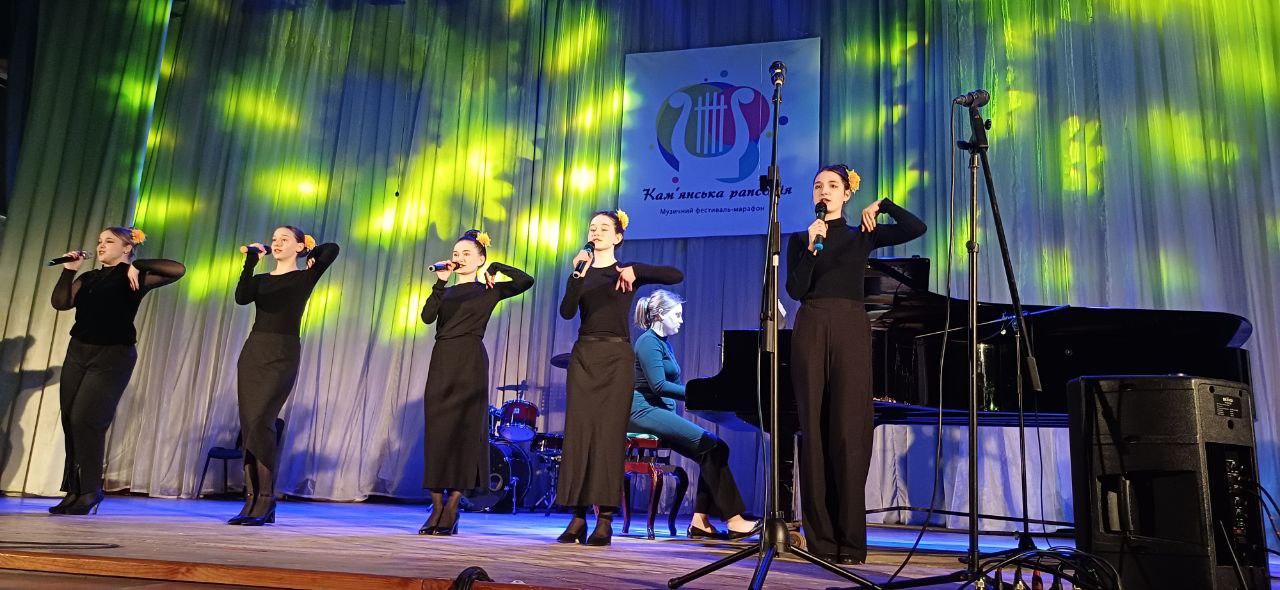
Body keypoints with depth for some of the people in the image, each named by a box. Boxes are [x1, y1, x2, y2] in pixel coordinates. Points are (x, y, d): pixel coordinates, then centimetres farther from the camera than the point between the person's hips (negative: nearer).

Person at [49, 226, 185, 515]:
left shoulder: (134, 277, -2)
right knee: (69, 421, 4)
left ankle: (91, 491, -1)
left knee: (85, 420, -12)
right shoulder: (88, 278, 16)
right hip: (77, 352, 6)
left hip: (113, 356, -6)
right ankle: (74, 490, 11)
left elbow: (178, 270, -16)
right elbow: (60, 302, 3)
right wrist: (69, 270, -1)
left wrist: (136, 265, -17)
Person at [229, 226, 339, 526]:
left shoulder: (305, 277, 4)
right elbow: (242, 297, -5)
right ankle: (252, 501, 6)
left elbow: (332, 249, -12)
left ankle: (265, 500, -11)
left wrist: (308, 253, 7)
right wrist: (251, 260, -8)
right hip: (252, 352, 6)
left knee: (260, 422, -17)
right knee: (248, 425, 2)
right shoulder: (261, 279, 16)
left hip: (282, 356, -5)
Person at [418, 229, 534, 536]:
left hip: (471, 363, -4)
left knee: (464, 430, -4)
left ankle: (452, 509, 2)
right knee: (437, 429, 0)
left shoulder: (488, 290, 7)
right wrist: (440, 282, -5)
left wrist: (497, 268, -2)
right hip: (442, 361, 4)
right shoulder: (446, 292, 18)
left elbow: (526, 281, -7)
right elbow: (427, 316, -2)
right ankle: (437, 507, 6)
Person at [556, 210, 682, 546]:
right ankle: (577, 517, 2)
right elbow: (566, 312, -4)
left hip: (617, 357, -3)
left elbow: (676, 275, -8)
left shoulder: (628, 271, 6)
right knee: (578, 432, -2)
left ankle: (605, 520, -2)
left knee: (609, 433, -5)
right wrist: (578, 272, -13)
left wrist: (636, 272, -18)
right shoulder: (581, 272, 12)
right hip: (583, 356, 3)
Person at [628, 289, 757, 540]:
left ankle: (700, 521, -8)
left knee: (711, 451, -5)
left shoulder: (664, 343, 22)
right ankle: (733, 520, -18)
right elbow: (658, 385, -18)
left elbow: (675, 385, 20)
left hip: (660, 411, 9)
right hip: (645, 410, -9)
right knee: (711, 446, -19)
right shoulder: (649, 341, -7)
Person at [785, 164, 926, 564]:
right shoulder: (801, 239, 13)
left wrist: (882, 205, -2)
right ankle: (821, 537, 5)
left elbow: (917, 228, 0)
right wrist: (810, 246, -10)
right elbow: (794, 290, -2)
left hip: (851, 330, -1)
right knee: (814, 430, -2)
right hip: (811, 329, 1)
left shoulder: (862, 235, 12)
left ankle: (850, 539, 1)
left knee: (848, 432, -5)